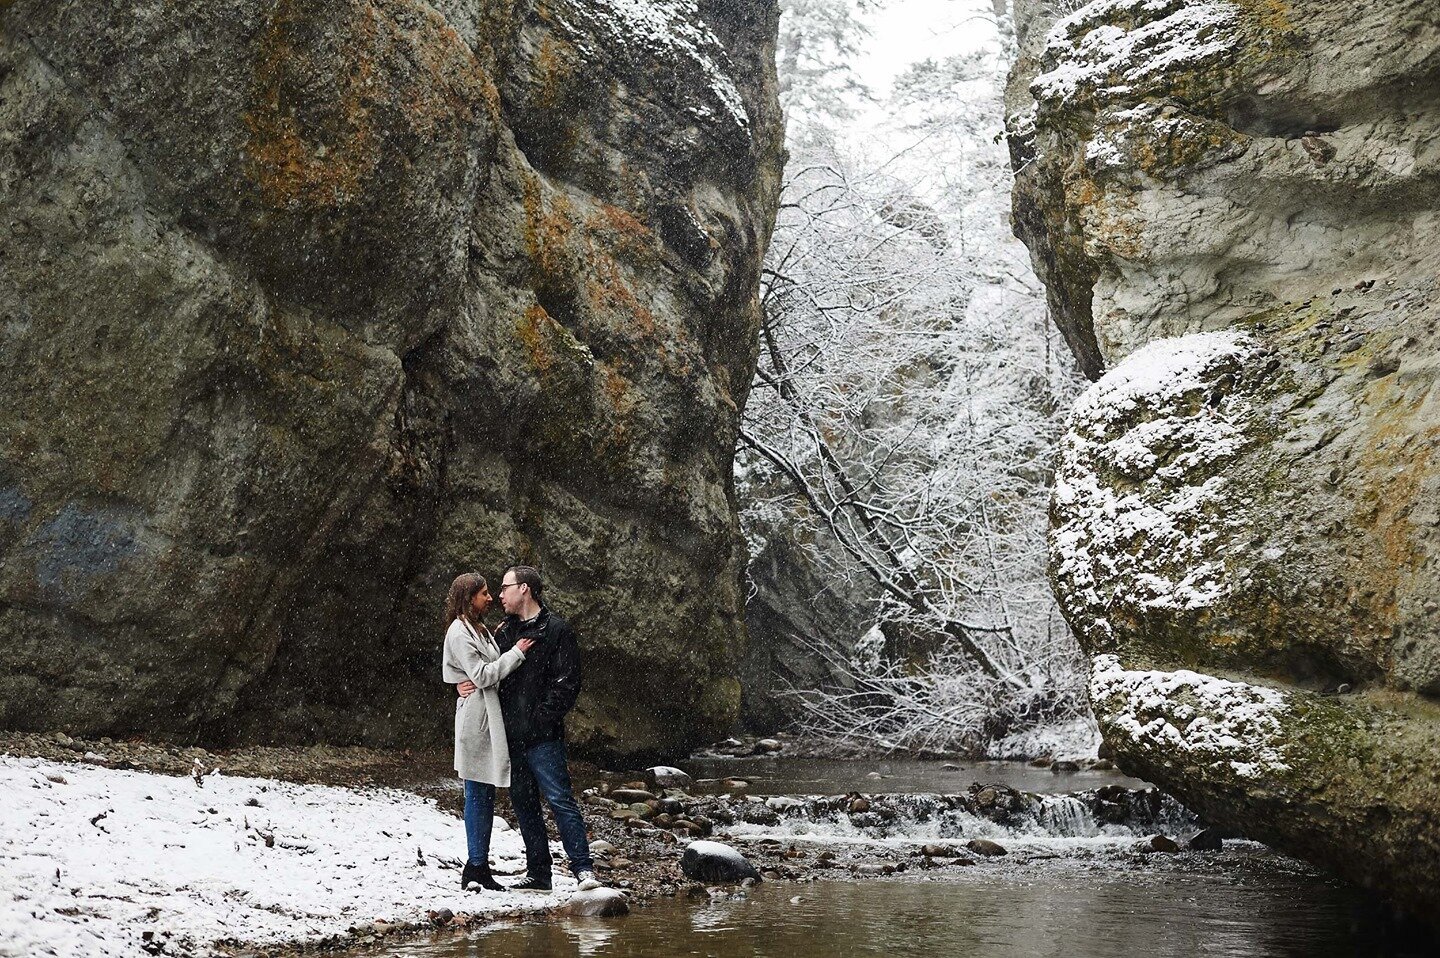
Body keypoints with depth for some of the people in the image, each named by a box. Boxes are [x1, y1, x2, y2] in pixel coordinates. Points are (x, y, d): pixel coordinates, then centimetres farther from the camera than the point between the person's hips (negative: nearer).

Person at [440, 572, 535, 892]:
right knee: (478, 793, -7)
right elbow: (482, 675, -16)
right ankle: (476, 867, -3)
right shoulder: (459, 632, -11)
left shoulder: (479, 629, 20)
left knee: (485, 794, 9)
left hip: (489, 718, 10)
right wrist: (516, 652, -12)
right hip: (476, 719, -10)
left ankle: (479, 867, 13)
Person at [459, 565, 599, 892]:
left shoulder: (556, 630, -4)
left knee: (559, 798, -10)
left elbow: (567, 682, -9)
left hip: (542, 736, -7)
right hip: (512, 735, 7)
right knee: (523, 803, 11)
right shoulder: (504, 631, 17)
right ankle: (538, 874, 18)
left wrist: (543, 717, -16)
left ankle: (583, 868, -9)